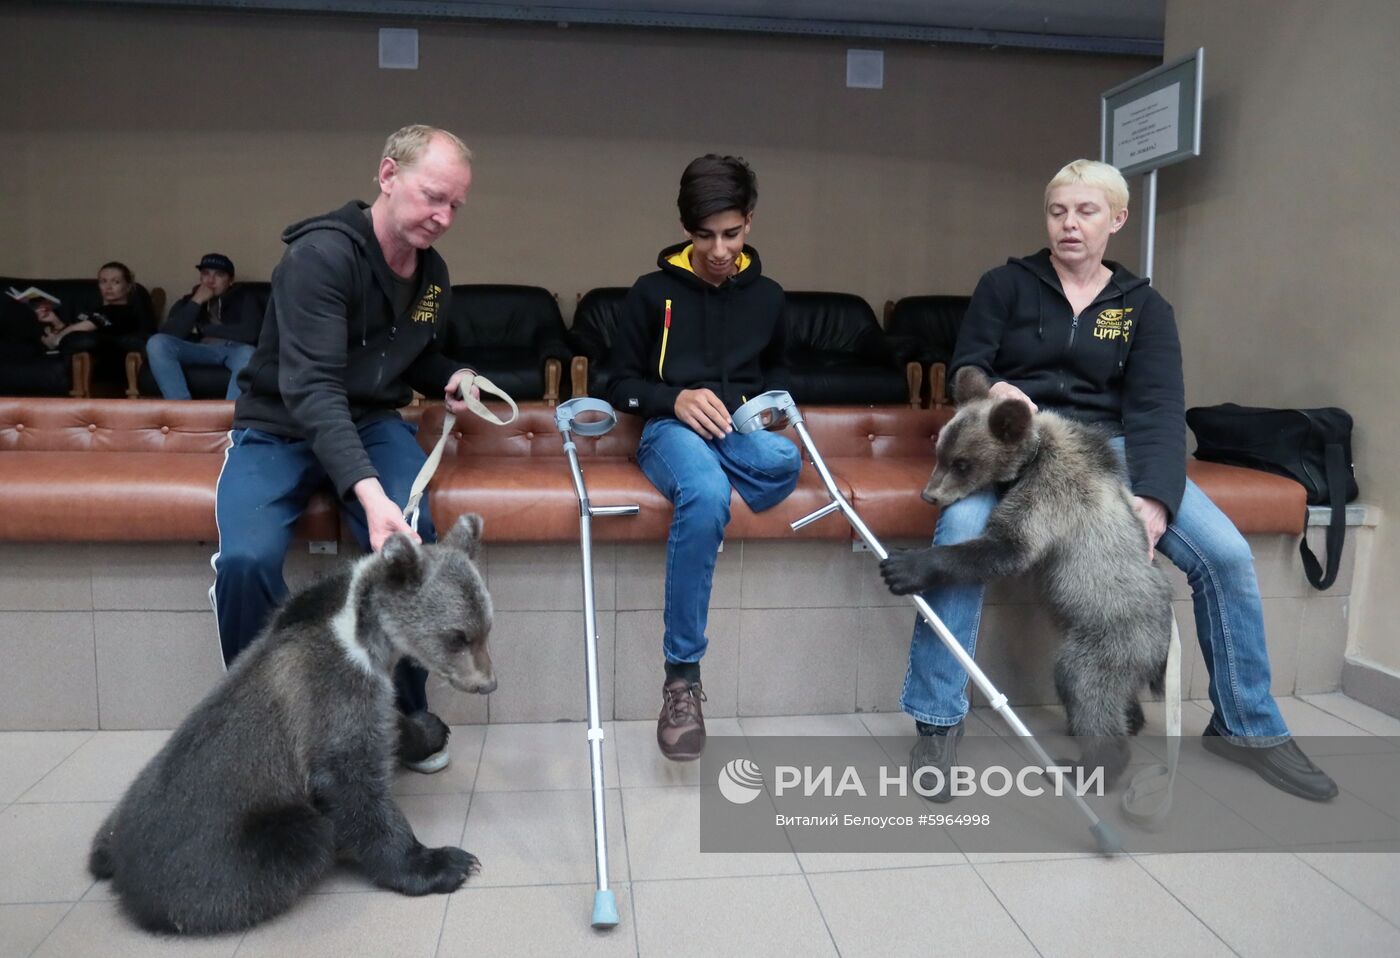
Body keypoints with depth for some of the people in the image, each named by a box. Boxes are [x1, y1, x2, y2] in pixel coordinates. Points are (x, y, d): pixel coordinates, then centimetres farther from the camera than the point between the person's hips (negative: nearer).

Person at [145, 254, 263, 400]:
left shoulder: (244, 299, 13)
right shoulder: (186, 302, 18)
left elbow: (250, 332, -8)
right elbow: (170, 335, 0)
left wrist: (205, 329, 3)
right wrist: (196, 302, -4)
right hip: (199, 352, 3)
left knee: (247, 354, -39)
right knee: (157, 343, -25)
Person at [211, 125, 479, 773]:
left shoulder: (433, 274, 3)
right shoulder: (323, 253, -21)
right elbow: (311, 387, -31)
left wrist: (451, 378, -2)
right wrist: (367, 490, -45)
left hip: (371, 424, 4)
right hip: (278, 429, -4)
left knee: (410, 537, -25)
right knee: (246, 560, -30)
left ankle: (404, 709, -4)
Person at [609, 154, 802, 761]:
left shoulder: (767, 295, 15)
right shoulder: (652, 291, 6)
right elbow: (623, 386, 7)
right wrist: (675, 400, -14)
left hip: (741, 430, 3)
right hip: (671, 429, -2)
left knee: (783, 461, -38)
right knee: (707, 494, -40)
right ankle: (682, 674, -33)